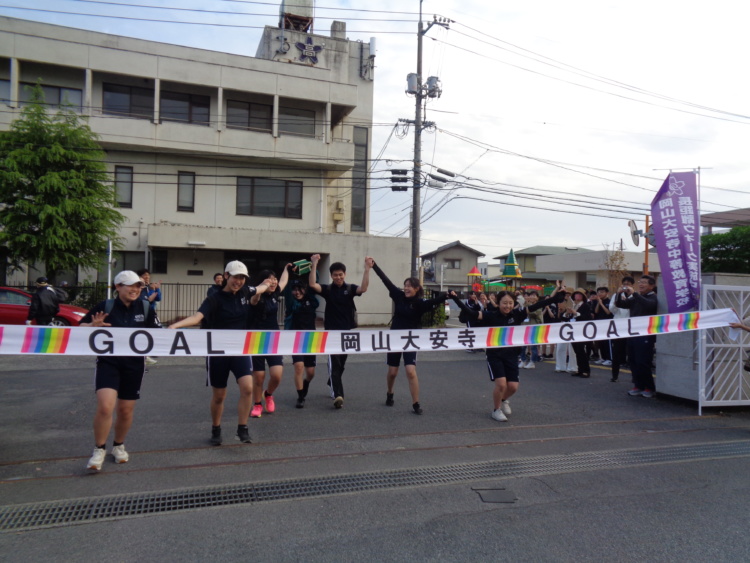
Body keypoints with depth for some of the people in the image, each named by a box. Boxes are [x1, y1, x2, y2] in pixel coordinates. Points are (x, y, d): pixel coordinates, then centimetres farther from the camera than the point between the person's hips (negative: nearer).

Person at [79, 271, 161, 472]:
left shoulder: (146, 308, 1)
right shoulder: (105, 306, -5)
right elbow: (80, 328, 1)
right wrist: (93, 326, -20)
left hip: (134, 364, 2)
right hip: (108, 361, -2)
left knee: (126, 410, 11)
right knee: (105, 406, -17)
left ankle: (119, 446, 37)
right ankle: (99, 450, 5)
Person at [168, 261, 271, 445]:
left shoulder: (245, 292, 1)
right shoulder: (214, 299, -14)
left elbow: (262, 287, 24)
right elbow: (197, 317, -30)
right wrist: (175, 325, -47)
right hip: (218, 352, -3)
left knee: (247, 388, -16)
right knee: (218, 396, 9)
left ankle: (242, 429, -1)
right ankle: (216, 430, 33)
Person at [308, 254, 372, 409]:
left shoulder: (350, 288, 1)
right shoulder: (327, 289, -2)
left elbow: (363, 288, -19)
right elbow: (312, 284, -19)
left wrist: (367, 269, -30)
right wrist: (314, 265, -28)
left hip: (347, 331, 3)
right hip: (331, 332, -2)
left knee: (341, 364, 17)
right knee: (334, 364, -12)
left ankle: (332, 385, 41)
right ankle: (338, 395, -19)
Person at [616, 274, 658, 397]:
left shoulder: (653, 297, -5)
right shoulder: (635, 298, 16)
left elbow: (649, 304, -27)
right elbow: (620, 304, 15)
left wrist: (634, 293, -25)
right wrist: (620, 294, -4)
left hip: (645, 335, -7)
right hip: (633, 333, 7)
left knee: (643, 363, -7)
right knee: (633, 361, 9)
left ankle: (649, 387, 7)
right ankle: (638, 385, 19)